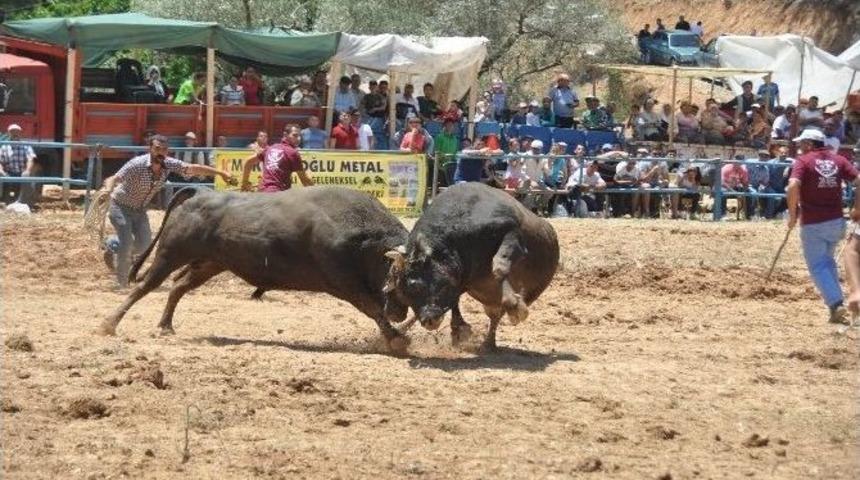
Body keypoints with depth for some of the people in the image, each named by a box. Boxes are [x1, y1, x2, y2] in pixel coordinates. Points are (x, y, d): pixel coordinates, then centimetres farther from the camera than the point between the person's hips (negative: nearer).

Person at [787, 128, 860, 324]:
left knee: (818, 266, 1)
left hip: (812, 224, -5)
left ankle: (836, 304, -15)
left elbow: (793, 186, -21)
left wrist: (792, 214, -11)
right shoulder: (838, 160, 7)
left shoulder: (803, 161, -6)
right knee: (827, 261, 24)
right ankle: (836, 301, 23)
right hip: (836, 221, 5)